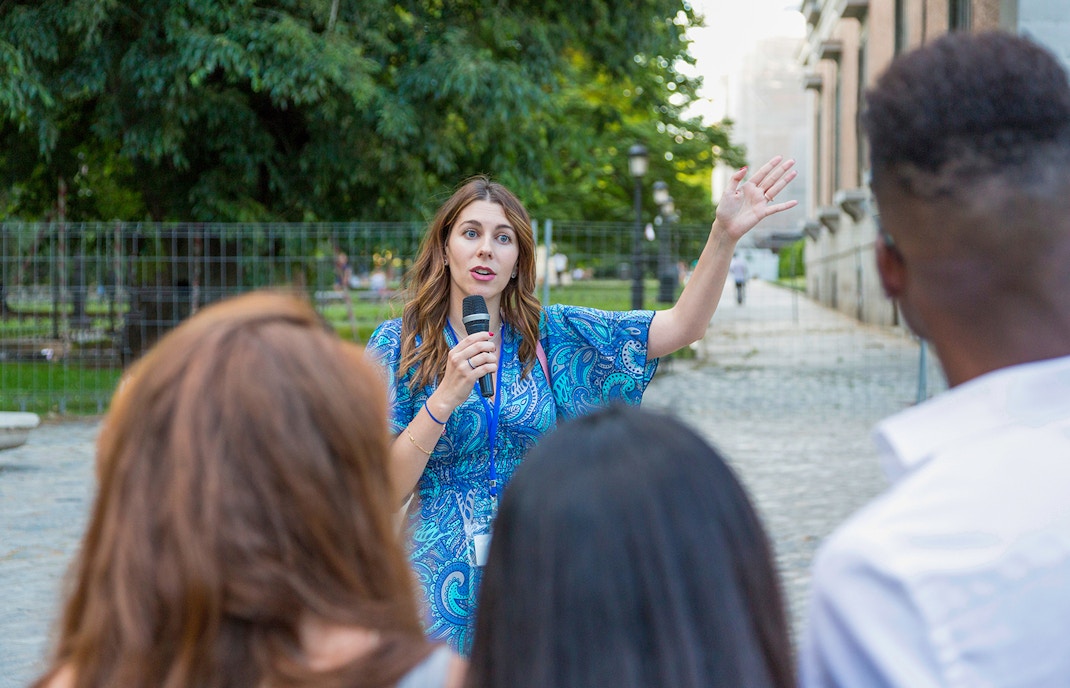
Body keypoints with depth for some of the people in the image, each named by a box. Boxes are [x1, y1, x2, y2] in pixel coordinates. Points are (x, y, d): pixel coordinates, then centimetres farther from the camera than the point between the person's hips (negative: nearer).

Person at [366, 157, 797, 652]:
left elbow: (681, 327, -4)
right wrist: (446, 397, -21)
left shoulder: (550, 336, 3)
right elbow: (385, 491, -10)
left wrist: (725, 234, -17)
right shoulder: (398, 343, -3)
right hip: (442, 588, -2)